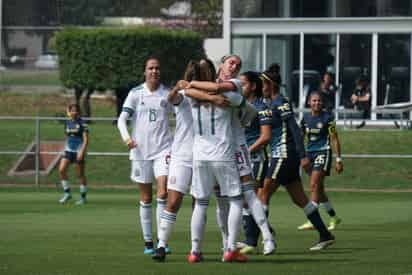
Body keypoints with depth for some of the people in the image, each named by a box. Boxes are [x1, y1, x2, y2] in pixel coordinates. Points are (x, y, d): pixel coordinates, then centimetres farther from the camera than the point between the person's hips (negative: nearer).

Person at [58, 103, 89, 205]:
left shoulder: (82, 123, -8)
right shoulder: (67, 123, 9)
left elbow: (86, 139, -12)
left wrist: (82, 152, -22)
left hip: (78, 151, -5)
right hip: (68, 150, 5)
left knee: (80, 174, 1)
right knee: (61, 170, -12)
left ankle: (83, 197, 13)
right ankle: (67, 193, -1)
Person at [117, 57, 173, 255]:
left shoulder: (167, 94, 4)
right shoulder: (135, 94, 2)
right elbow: (122, 119, -4)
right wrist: (126, 137, -21)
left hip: (163, 149, -1)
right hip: (140, 150, 1)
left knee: (163, 193, -15)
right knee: (146, 198, 6)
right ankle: (148, 242, 14)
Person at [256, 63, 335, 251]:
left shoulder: (281, 103, -13)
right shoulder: (273, 103, 16)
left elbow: (295, 130, -18)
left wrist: (303, 156, -21)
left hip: (284, 156, -10)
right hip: (280, 156, 10)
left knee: (263, 195, -7)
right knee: (299, 199, 11)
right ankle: (325, 236, 13)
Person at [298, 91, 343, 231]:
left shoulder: (327, 118, -5)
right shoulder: (305, 118, 8)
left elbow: (334, 139, -3)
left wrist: (338, 159, -5)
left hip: (323, 152, -6)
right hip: (310, 153, 6)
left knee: (314, 185, -18)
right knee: (319, 189, 9)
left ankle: (312, 221, -21)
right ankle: (334, 218, 25)